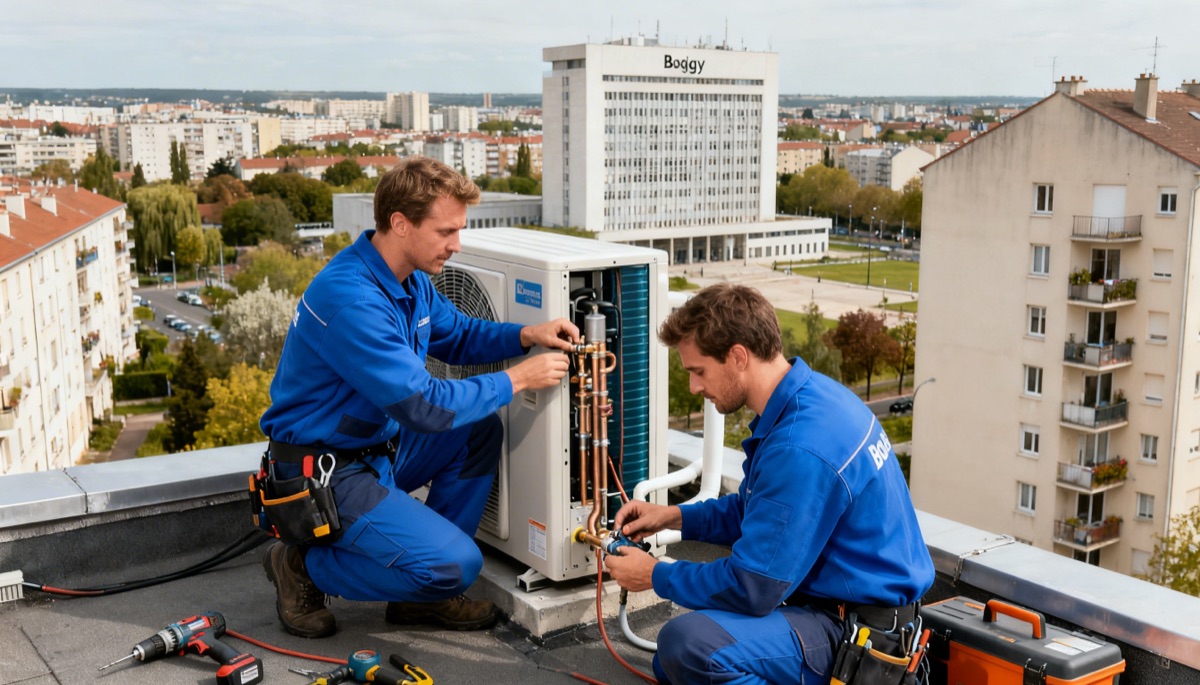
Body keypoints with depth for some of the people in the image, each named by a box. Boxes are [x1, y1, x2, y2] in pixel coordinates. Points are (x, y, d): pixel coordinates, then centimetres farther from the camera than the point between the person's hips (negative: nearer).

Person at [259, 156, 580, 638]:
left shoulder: (411, 279, 2)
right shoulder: (350, 299, -28)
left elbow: (459, 336, 17)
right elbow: (424, 406, -29)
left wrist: (525, 336, -3)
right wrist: (516, 379, -20)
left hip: (376, 445, 10)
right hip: (323, 469, -10)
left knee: (482, 431, 7)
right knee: (456, 563, -18)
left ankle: (423, 594, 9)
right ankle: (304, 568, 1)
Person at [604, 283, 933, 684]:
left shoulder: (800, 448, -30)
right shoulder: (809, 395, 2)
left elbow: (750, 588, -23)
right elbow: (754, 509, 19)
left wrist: (655, 576, -8)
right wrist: (673, 516, 9)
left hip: (860, 634, -10)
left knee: (686, 643, -31)